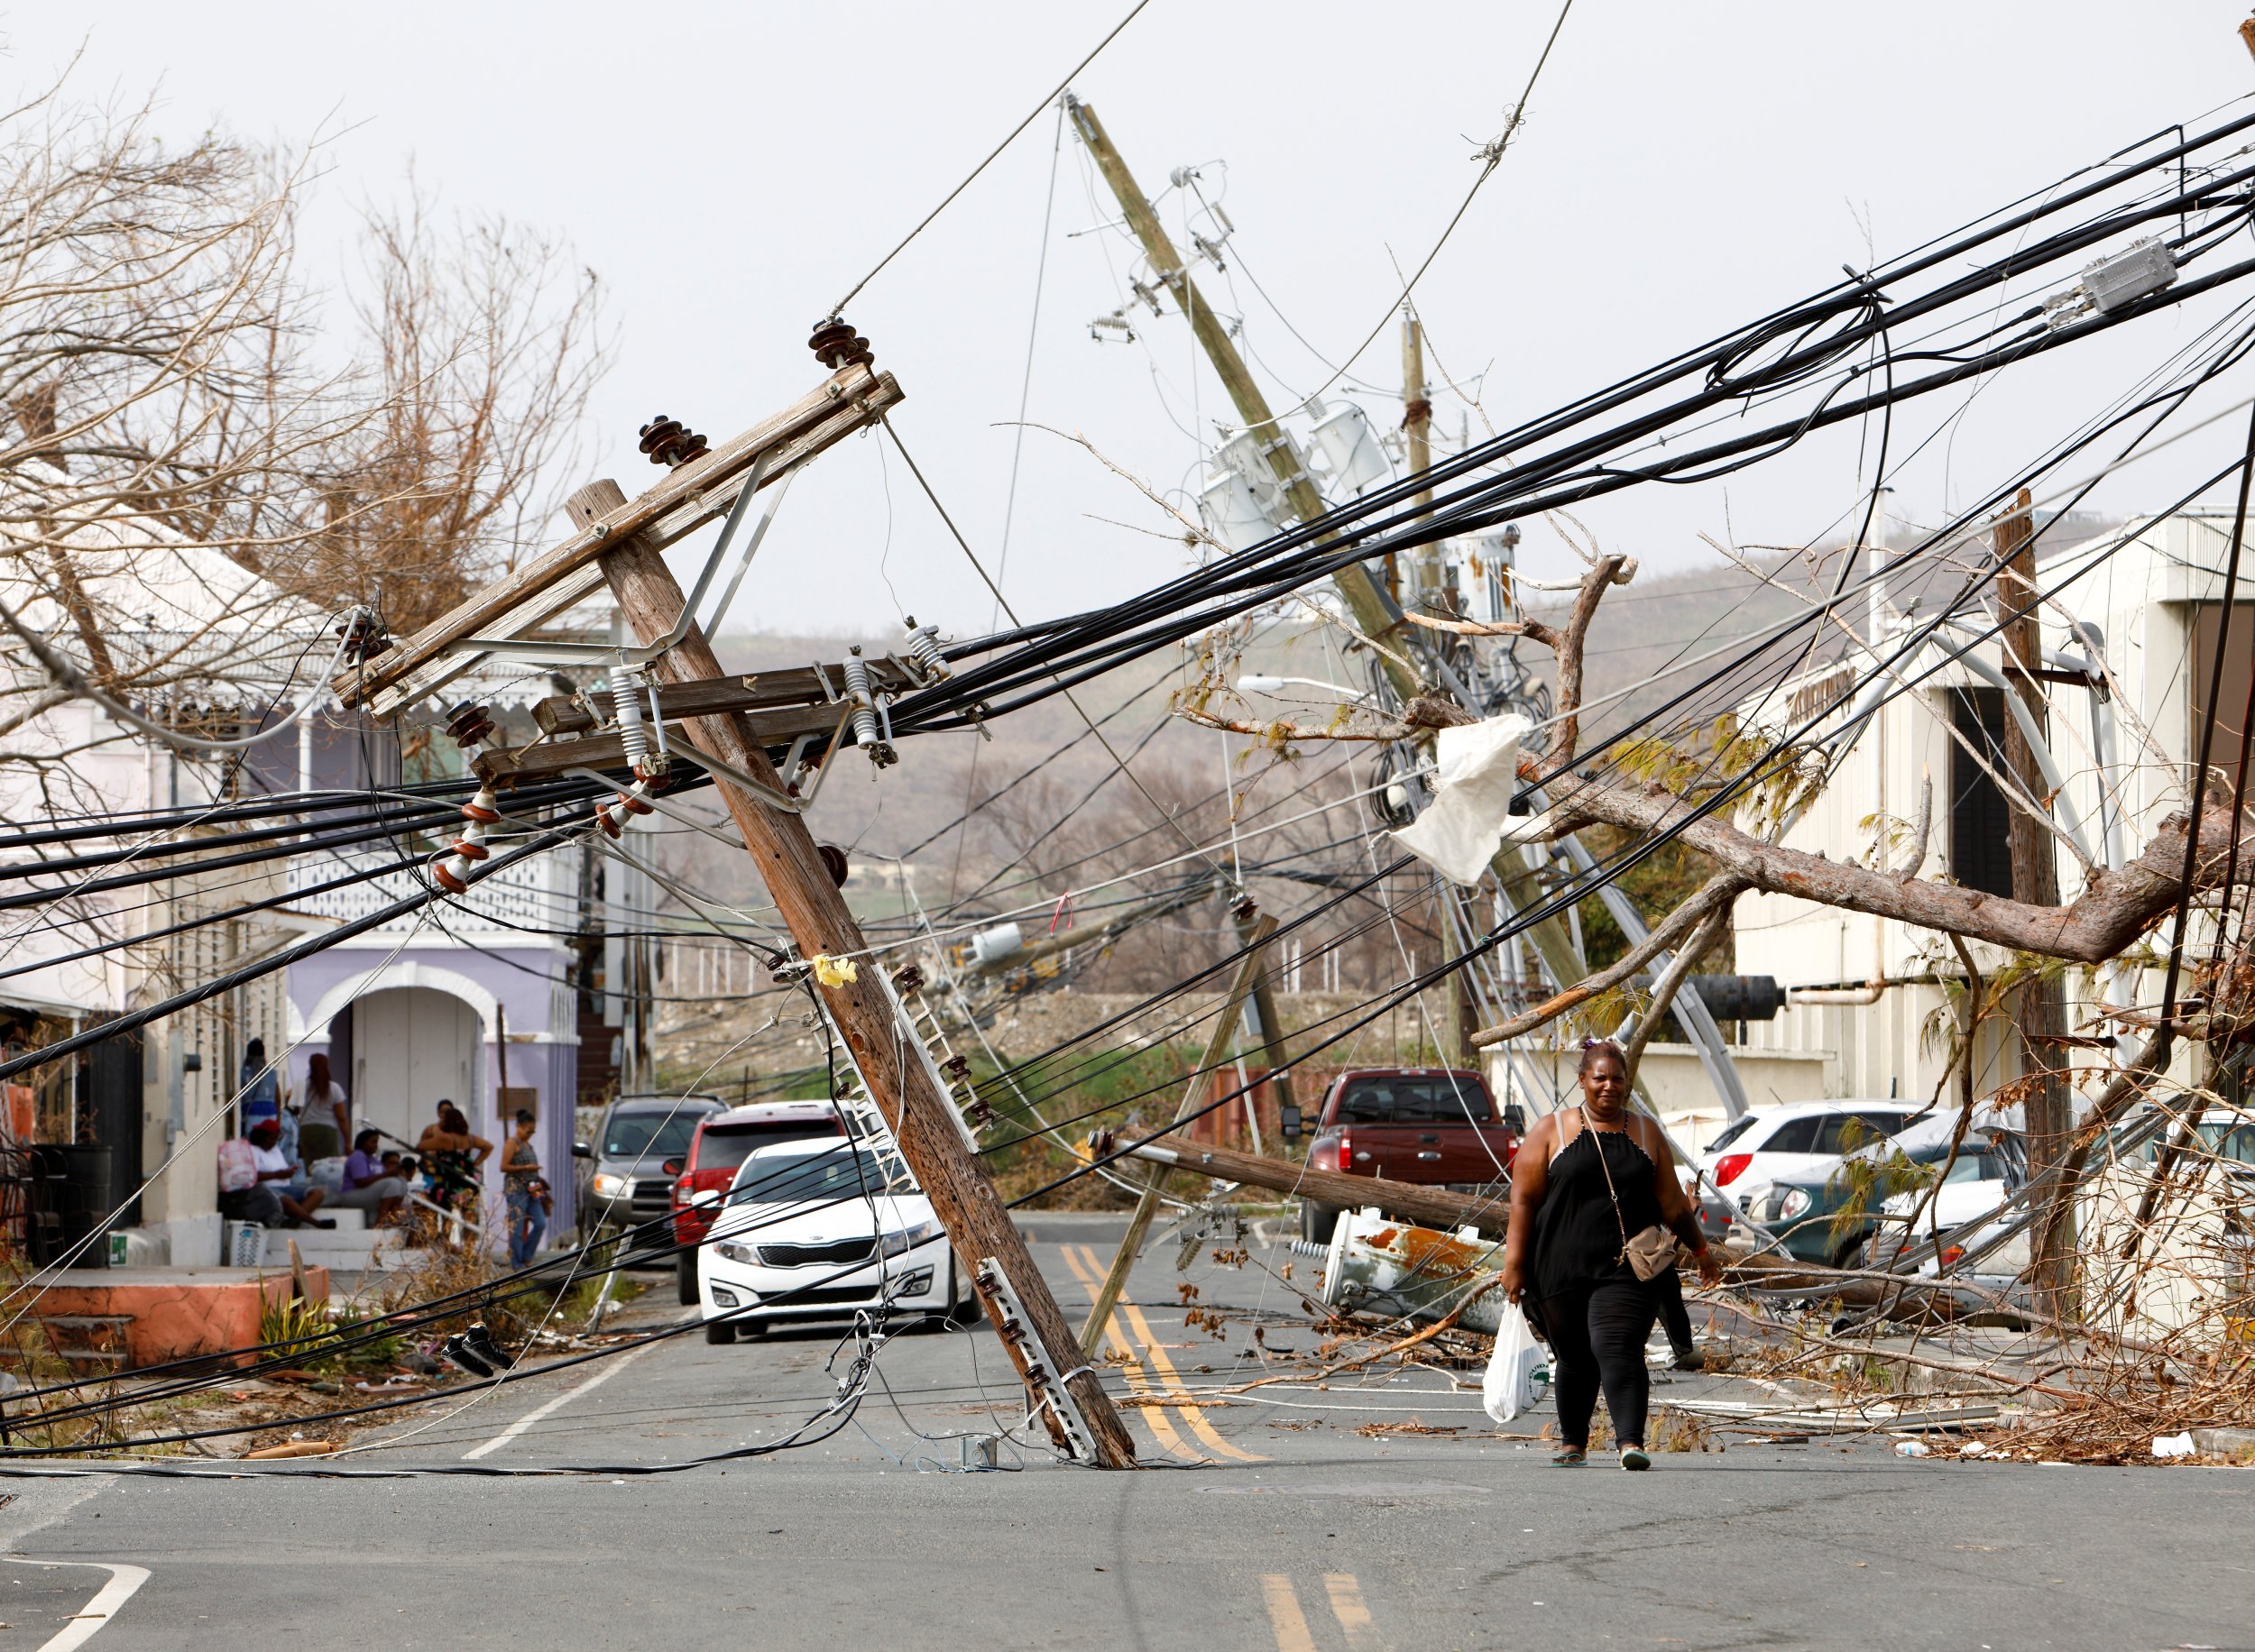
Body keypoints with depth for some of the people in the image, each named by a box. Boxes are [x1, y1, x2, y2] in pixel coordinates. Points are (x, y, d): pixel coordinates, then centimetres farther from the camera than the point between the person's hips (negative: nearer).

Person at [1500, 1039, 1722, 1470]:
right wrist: (1514, 1263, -4)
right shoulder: (1552, 1131, 6)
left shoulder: (1646, 1134, 12)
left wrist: (1701, 1250, 18)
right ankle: (1573, 1444, 25)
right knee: (1574, 1359, 7)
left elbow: (1672, 1202, 18)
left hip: (1626, 1269, 0)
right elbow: (1523, 1200, 3)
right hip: (1563, 1270, 0)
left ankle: (1631, 1442, -25)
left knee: (1618, 1350, -17)